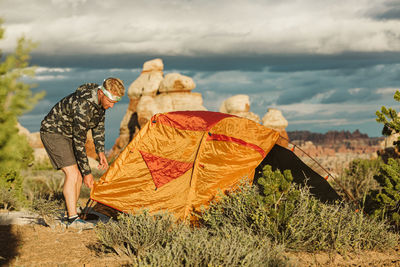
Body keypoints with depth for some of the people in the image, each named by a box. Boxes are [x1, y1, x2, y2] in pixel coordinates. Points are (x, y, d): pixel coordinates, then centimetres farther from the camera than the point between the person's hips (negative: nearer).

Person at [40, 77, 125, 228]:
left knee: (78, 174, 6)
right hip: (52, 132, -9)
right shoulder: (83, 106, -35)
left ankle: (70, 214, 16)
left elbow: (98, 125, 8)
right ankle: (73, 219, -20)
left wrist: (100, 152, 2)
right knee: (72, 173, -19)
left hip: (68, 134, 9)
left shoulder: (101, 99, -8)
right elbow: (79, 142, -29)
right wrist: (87, 172, -24)